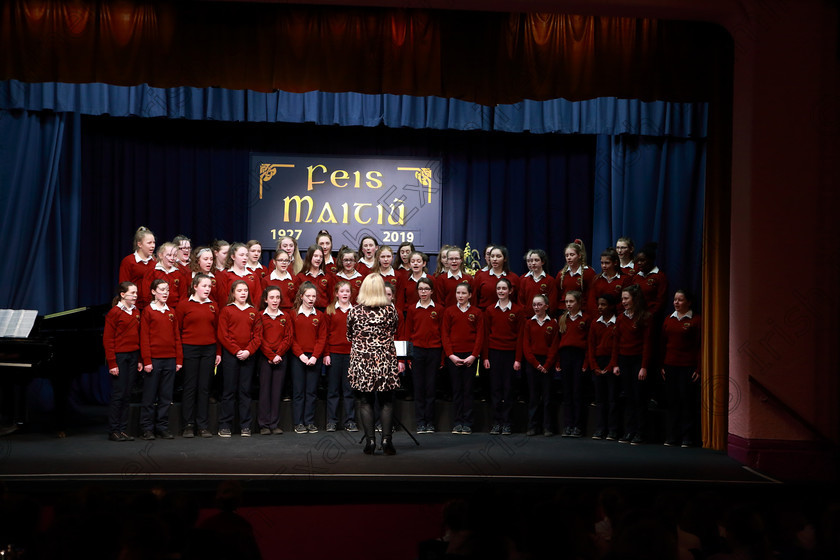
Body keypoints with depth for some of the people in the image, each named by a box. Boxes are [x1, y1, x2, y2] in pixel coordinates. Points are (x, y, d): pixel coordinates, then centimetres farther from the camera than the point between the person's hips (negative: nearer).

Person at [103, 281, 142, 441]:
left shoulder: (136, 312, 12)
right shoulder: (114, 312, -7)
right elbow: (108, 340, -9)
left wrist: (140, 359, 10)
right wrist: (112, 363, -14)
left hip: (133, 356, 6)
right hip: (119, 356, -6)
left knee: (127, 394, 8)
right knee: (118, 393, -4)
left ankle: (123, 430, 13)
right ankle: (113, 431, 4)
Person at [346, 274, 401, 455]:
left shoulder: (355, 311, -3)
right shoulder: (390, 310, -2)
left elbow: (349, 336, 10)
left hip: (361, 360, 0)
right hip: (385, 360, 0)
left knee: (365, 402, 5)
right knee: (386, 402, 6)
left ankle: (370, 440, 1)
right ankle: (386, 439, -1)